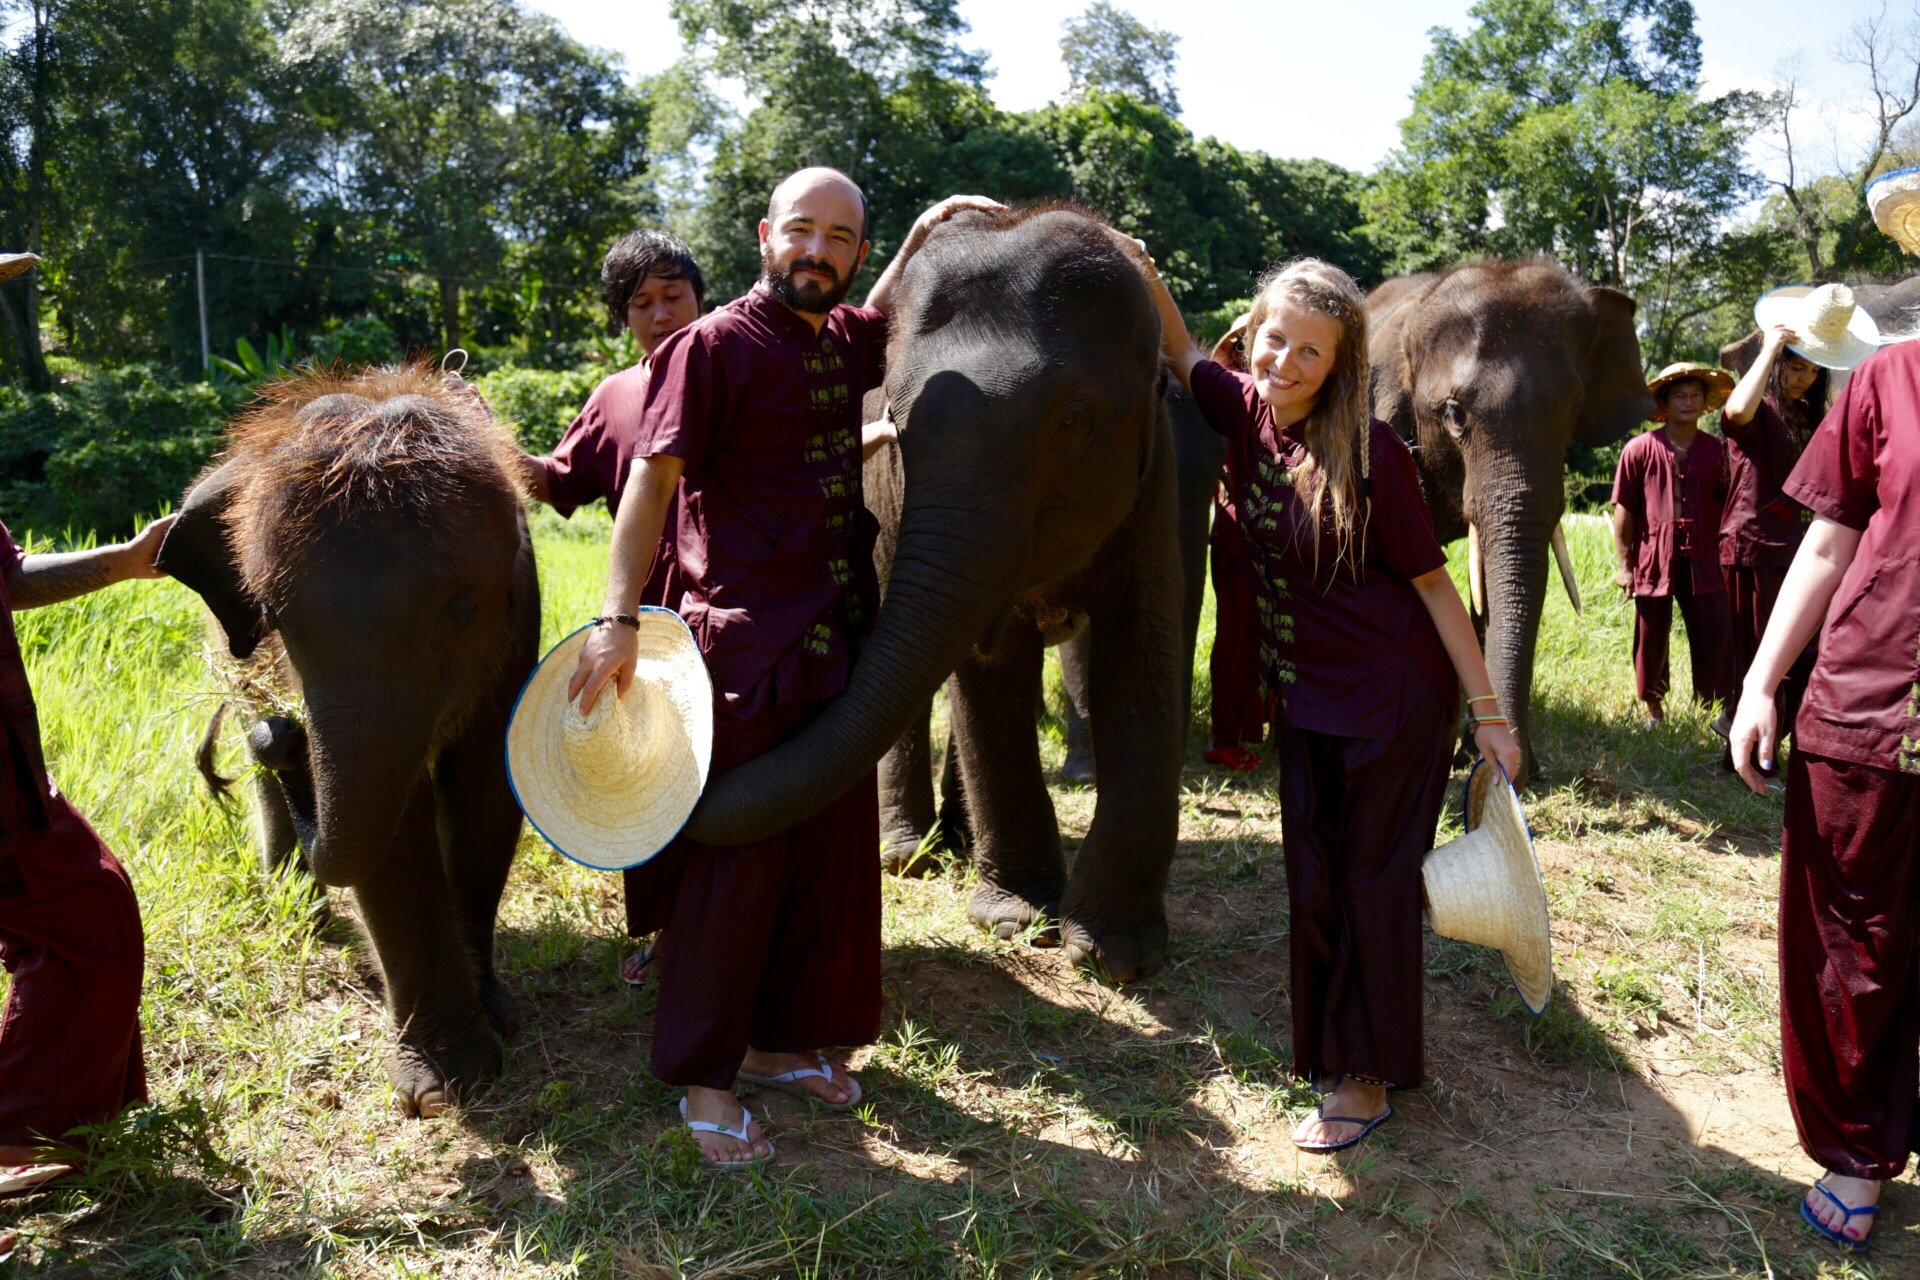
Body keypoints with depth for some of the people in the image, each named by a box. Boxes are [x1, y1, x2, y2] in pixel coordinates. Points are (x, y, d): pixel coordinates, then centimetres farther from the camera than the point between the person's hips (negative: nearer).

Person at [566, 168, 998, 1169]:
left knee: (830, 852, 12)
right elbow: (652, 478, -13)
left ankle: (783, 1039, 29)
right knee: (736, 862, -1)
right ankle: (703, 1075, 15)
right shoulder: (715, 345, -8)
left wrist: (923, 236, 25)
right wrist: (619, 618, -20)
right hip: (746, 645, -7)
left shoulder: (841, 341, 12)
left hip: (841, 640, 7)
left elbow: (879, 321, 37)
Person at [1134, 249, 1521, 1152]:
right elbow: (1182, 355, 18)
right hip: (1303, 699, 6)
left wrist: (1489, 712, -11)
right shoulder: (1246, 412, -3)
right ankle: (1331, 1050, 30)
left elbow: (1432, 581, -12)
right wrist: (1143, 277, 3)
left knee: (1375, 883, 5)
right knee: (1314, 886, 12)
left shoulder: (1368, 452, -18)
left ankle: (1369, 1079, 19)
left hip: (1394, 699, -5)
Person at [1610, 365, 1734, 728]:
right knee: (1651, 639, 7)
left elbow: (1724, 505, 14)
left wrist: (1724, 555, 9)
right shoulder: (1640, 449, -2)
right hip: (1653, 559, -2)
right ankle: (1653, 708, 24)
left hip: (1702, 560, 2)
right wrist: (1624, 564, -3)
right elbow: (1623, 510, -1)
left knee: (1714, 635, 1)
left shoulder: (1714, 450, 7)